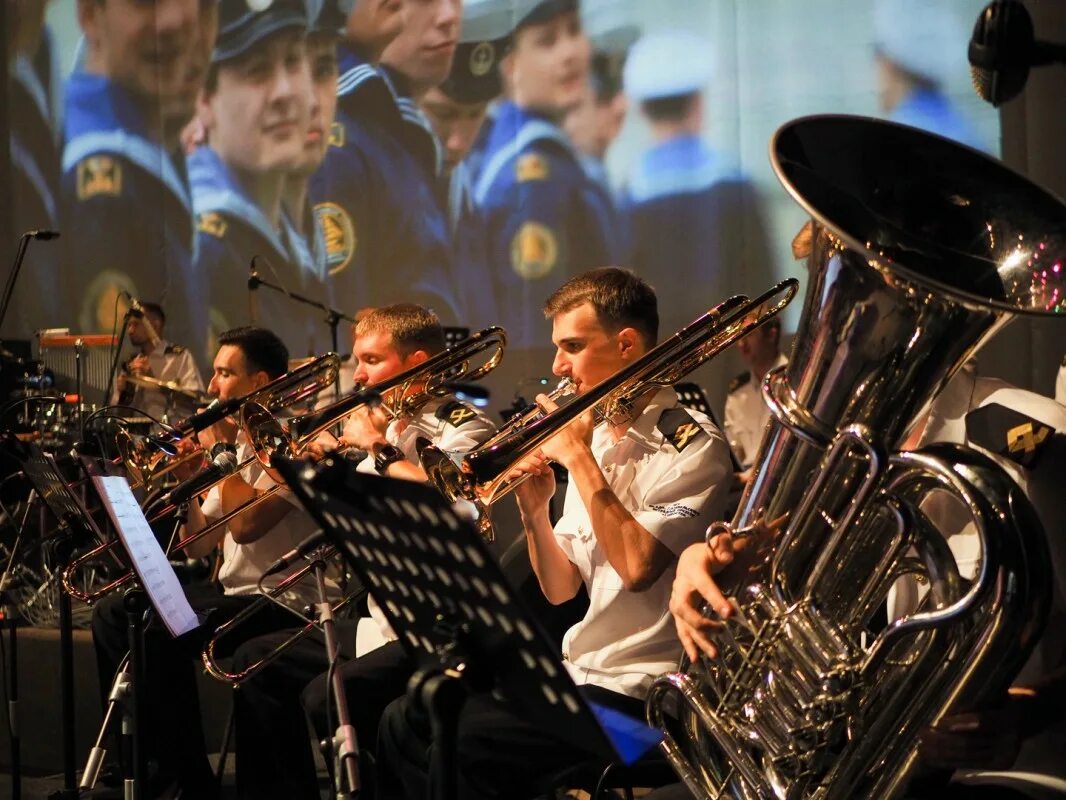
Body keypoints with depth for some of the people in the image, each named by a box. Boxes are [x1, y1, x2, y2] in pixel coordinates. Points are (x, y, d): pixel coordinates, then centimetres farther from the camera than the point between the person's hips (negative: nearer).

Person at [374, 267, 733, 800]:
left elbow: (636, 566, -26)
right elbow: (560, 591, 14)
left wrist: (578, 458, -17)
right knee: (404, 722, -1)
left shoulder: (690, 445, -10)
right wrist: (534, 510, -4)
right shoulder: (597, 440, 12)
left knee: (458, 752, -21)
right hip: (576, 673, 8)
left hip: (635, 692, -8)